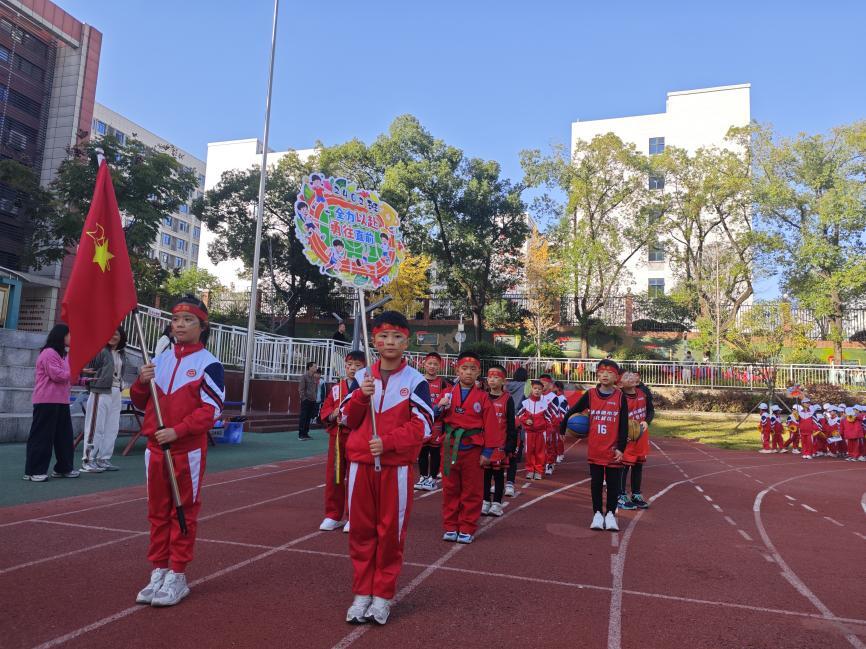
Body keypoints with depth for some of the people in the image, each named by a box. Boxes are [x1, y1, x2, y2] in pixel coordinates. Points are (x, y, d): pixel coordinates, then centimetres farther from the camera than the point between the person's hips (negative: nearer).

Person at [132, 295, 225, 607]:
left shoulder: (209, 364, -8)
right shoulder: (160, 359, 10)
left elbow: (211, 409, -13)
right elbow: (141, 403, 15)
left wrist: (178, 431, -23)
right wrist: (141, 382, -5)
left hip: (188, 450, -6)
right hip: (155, 447, 6)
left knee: (184, 512, 4)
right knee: (157, 511, 13)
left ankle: (177, 576, 14)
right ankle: (158, 572, 24)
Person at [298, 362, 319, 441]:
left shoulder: (315, 378, 11)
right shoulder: (304, 376, -6)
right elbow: (301, 389, -9)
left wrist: (315, 397, 8)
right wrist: (304, 398, -12)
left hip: (313, 401, 6)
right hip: (306, 400, -6)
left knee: (309, 418, 9)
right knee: (303, 417, -3)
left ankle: (306, 434, 16)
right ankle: (301, 435, 2)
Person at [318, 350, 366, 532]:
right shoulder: (336, 388, 11)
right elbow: (325, 411, 11)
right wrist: (334, 414, -10)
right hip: (336, 437, 4)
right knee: (333, 476, 8)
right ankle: (333, 516, 22)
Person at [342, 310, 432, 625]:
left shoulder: (415, 380, -4)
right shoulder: (362, 377, 6)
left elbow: (422, 425, -8)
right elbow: (349, 419, 7)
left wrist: (387, 441, -20)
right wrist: (361, 396, -12)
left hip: (396, 465, -3)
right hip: (361, 462, 3)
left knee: (391, 530, 4)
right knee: (361, 529, 9)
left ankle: (383, 595, 18)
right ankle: (362, 593, 22)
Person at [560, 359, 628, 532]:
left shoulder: (620, 397, -4)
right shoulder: (590, 394, -1)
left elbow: (624, 425, -4)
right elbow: (572, 411, 7)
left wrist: (621, 448, -8)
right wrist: (563, 428, 0)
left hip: (613, 449, -1)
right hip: (595, 449, 1)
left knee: (613, 483, 7)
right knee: (596, 482, 9)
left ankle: (610, 514, 20)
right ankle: (597, 514, 20)